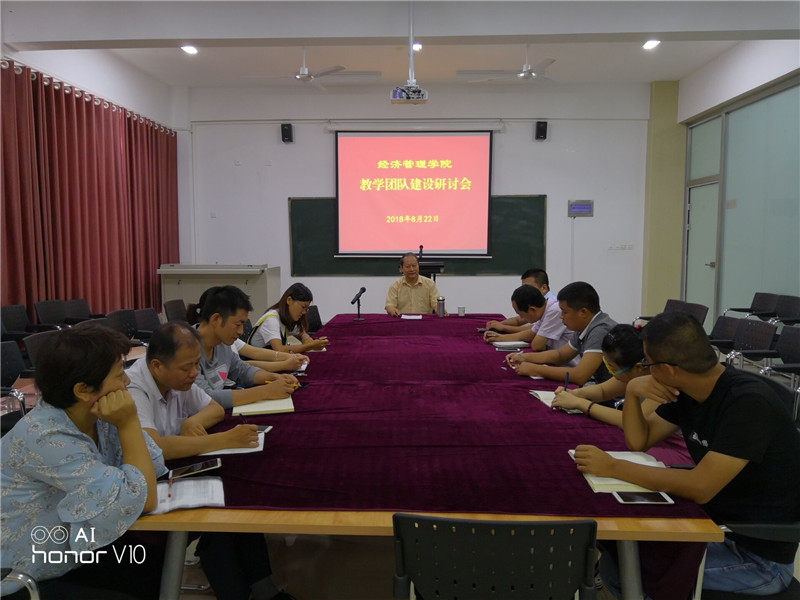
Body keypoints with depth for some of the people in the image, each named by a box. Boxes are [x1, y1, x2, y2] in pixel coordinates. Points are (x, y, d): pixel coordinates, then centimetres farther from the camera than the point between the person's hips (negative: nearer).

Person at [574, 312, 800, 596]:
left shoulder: (749, 402, -27)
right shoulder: (687, 390, -2)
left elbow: (700, 487, -32)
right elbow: (639, 440, 5)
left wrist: (612, 467, -28)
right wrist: (632, 391, -13)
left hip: (760, 555, -7)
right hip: (716, 520, 7)